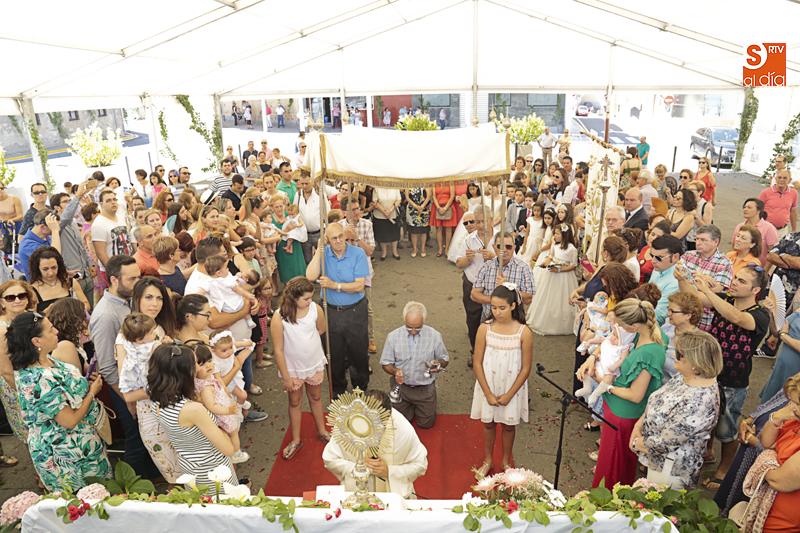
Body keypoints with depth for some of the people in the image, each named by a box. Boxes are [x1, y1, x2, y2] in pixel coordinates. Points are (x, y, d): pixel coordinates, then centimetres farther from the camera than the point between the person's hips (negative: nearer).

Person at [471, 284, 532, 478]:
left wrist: (509, 395, -10)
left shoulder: (524, 333, -16)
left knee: (508, 424, 16)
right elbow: (477, 363, -9)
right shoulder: (485, 329, -14)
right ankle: (487, 461, 39)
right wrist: (488, 393, -10)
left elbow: (526, 368, -10)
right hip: (488, 385, 1)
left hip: (512, 388, -1)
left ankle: (506, 462, 39)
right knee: (488, 422, 17)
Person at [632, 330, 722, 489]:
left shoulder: (697, 401, -35)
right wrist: (638, 425, -5)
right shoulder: (685, 376, -7)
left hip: (669, 468, -8)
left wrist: (636, 443, -13)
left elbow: (665, 442, -29)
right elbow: (657, 401, 7)